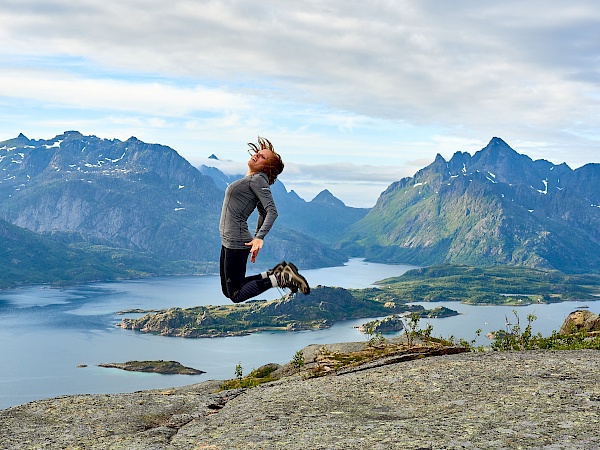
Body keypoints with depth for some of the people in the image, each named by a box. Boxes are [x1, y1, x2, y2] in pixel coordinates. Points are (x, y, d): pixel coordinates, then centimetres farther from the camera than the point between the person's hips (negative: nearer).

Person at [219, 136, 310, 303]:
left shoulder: (258, 180, -13)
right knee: (227, 291, 16)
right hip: (228, 241, 10)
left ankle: (279, 278, -3)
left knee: (236, 296, -5)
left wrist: (259, 238, -34)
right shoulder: (250, 180, 16)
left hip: (236, 243, -10)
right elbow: (263, 214, 24)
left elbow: (272, 211, -24)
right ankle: (274, 274, 15)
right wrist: (257, 238, 28)